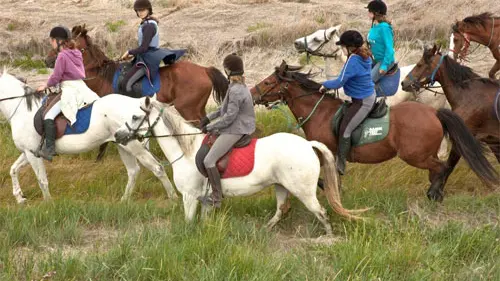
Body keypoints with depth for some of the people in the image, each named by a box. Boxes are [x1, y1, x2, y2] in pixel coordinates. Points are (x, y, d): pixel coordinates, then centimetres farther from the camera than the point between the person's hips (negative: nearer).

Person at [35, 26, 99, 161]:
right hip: (82, 88, 9)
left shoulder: (62, 56, -10)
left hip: (69, 90, -9)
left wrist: (45, 86, 9)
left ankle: (49, 149, -27)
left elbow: (56, 77, -9)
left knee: (48, 115, -17)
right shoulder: (77, 53, 15)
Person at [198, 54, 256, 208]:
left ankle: (216, 199, -13)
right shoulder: (239, 86, 8)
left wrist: (210, 127, -12)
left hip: (234, 131, -11)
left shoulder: (236, 91, -24)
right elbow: (226, 108, 20)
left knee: (209, 161, -15)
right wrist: (209, 117, 11)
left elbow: (229, 117, -22)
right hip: (237, 127, 11)